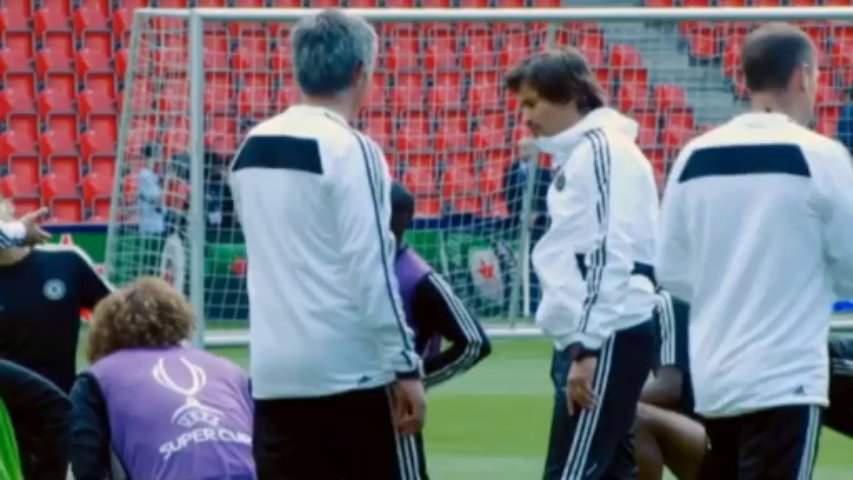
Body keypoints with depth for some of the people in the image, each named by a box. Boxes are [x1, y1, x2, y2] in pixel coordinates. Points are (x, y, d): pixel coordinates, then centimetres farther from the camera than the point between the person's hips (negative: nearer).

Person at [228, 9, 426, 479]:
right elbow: (371, 270, -14)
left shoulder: (249, 150, 10)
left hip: (275, 373, 6)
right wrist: (406, 368, -10)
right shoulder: (349, 149, -11)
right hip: (351, 370, -6)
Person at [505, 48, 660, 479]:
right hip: (592, 338, 10)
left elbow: (610, 255, -19)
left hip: (608, 339, -10)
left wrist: (588, 348, -22)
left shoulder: (602, 150, -12)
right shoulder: (578, 153, 18)